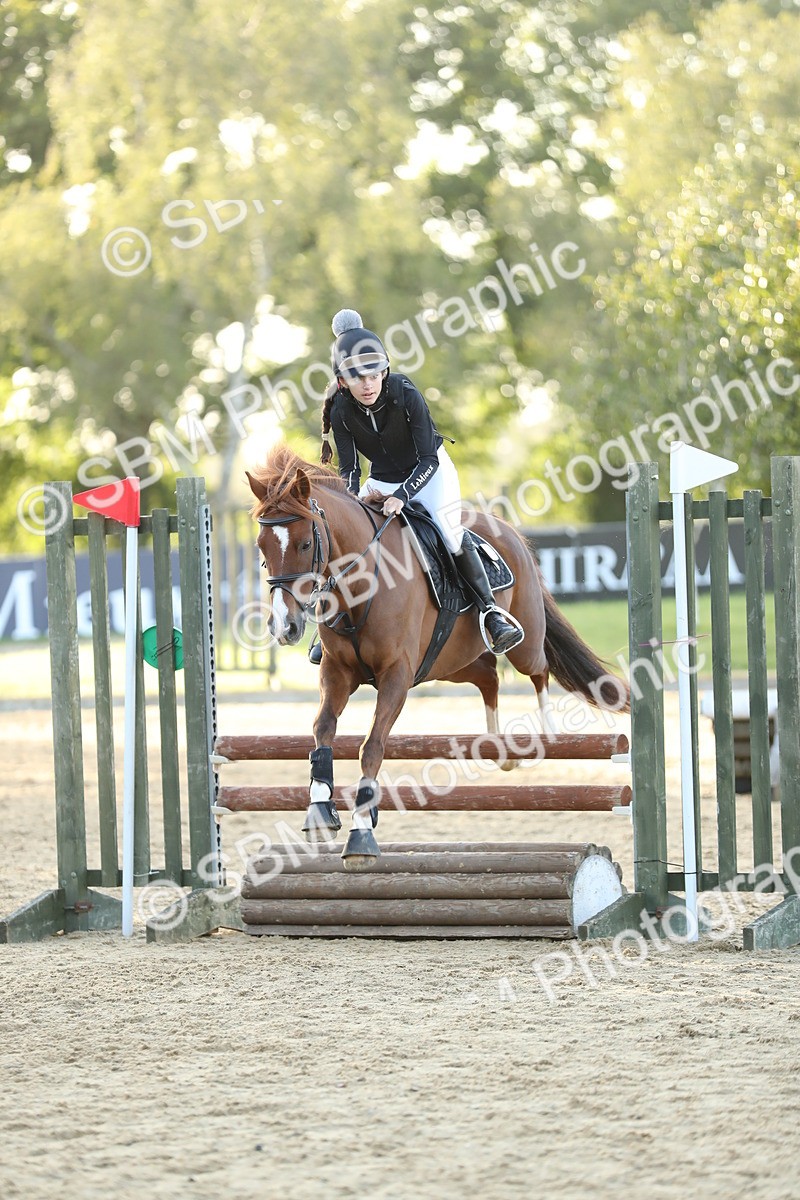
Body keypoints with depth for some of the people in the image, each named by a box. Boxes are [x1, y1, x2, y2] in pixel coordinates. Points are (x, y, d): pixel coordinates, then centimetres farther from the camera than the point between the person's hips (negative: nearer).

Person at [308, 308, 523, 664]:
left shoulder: (405, 394, -29)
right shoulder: (341, 411, -19)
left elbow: (428, 459, -26)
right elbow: (349, 468, -13)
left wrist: (402, 496, -39)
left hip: (429, 473, -3)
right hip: (382, 480, 4)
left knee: (452, 535, -24)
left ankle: (491, 611, -13)